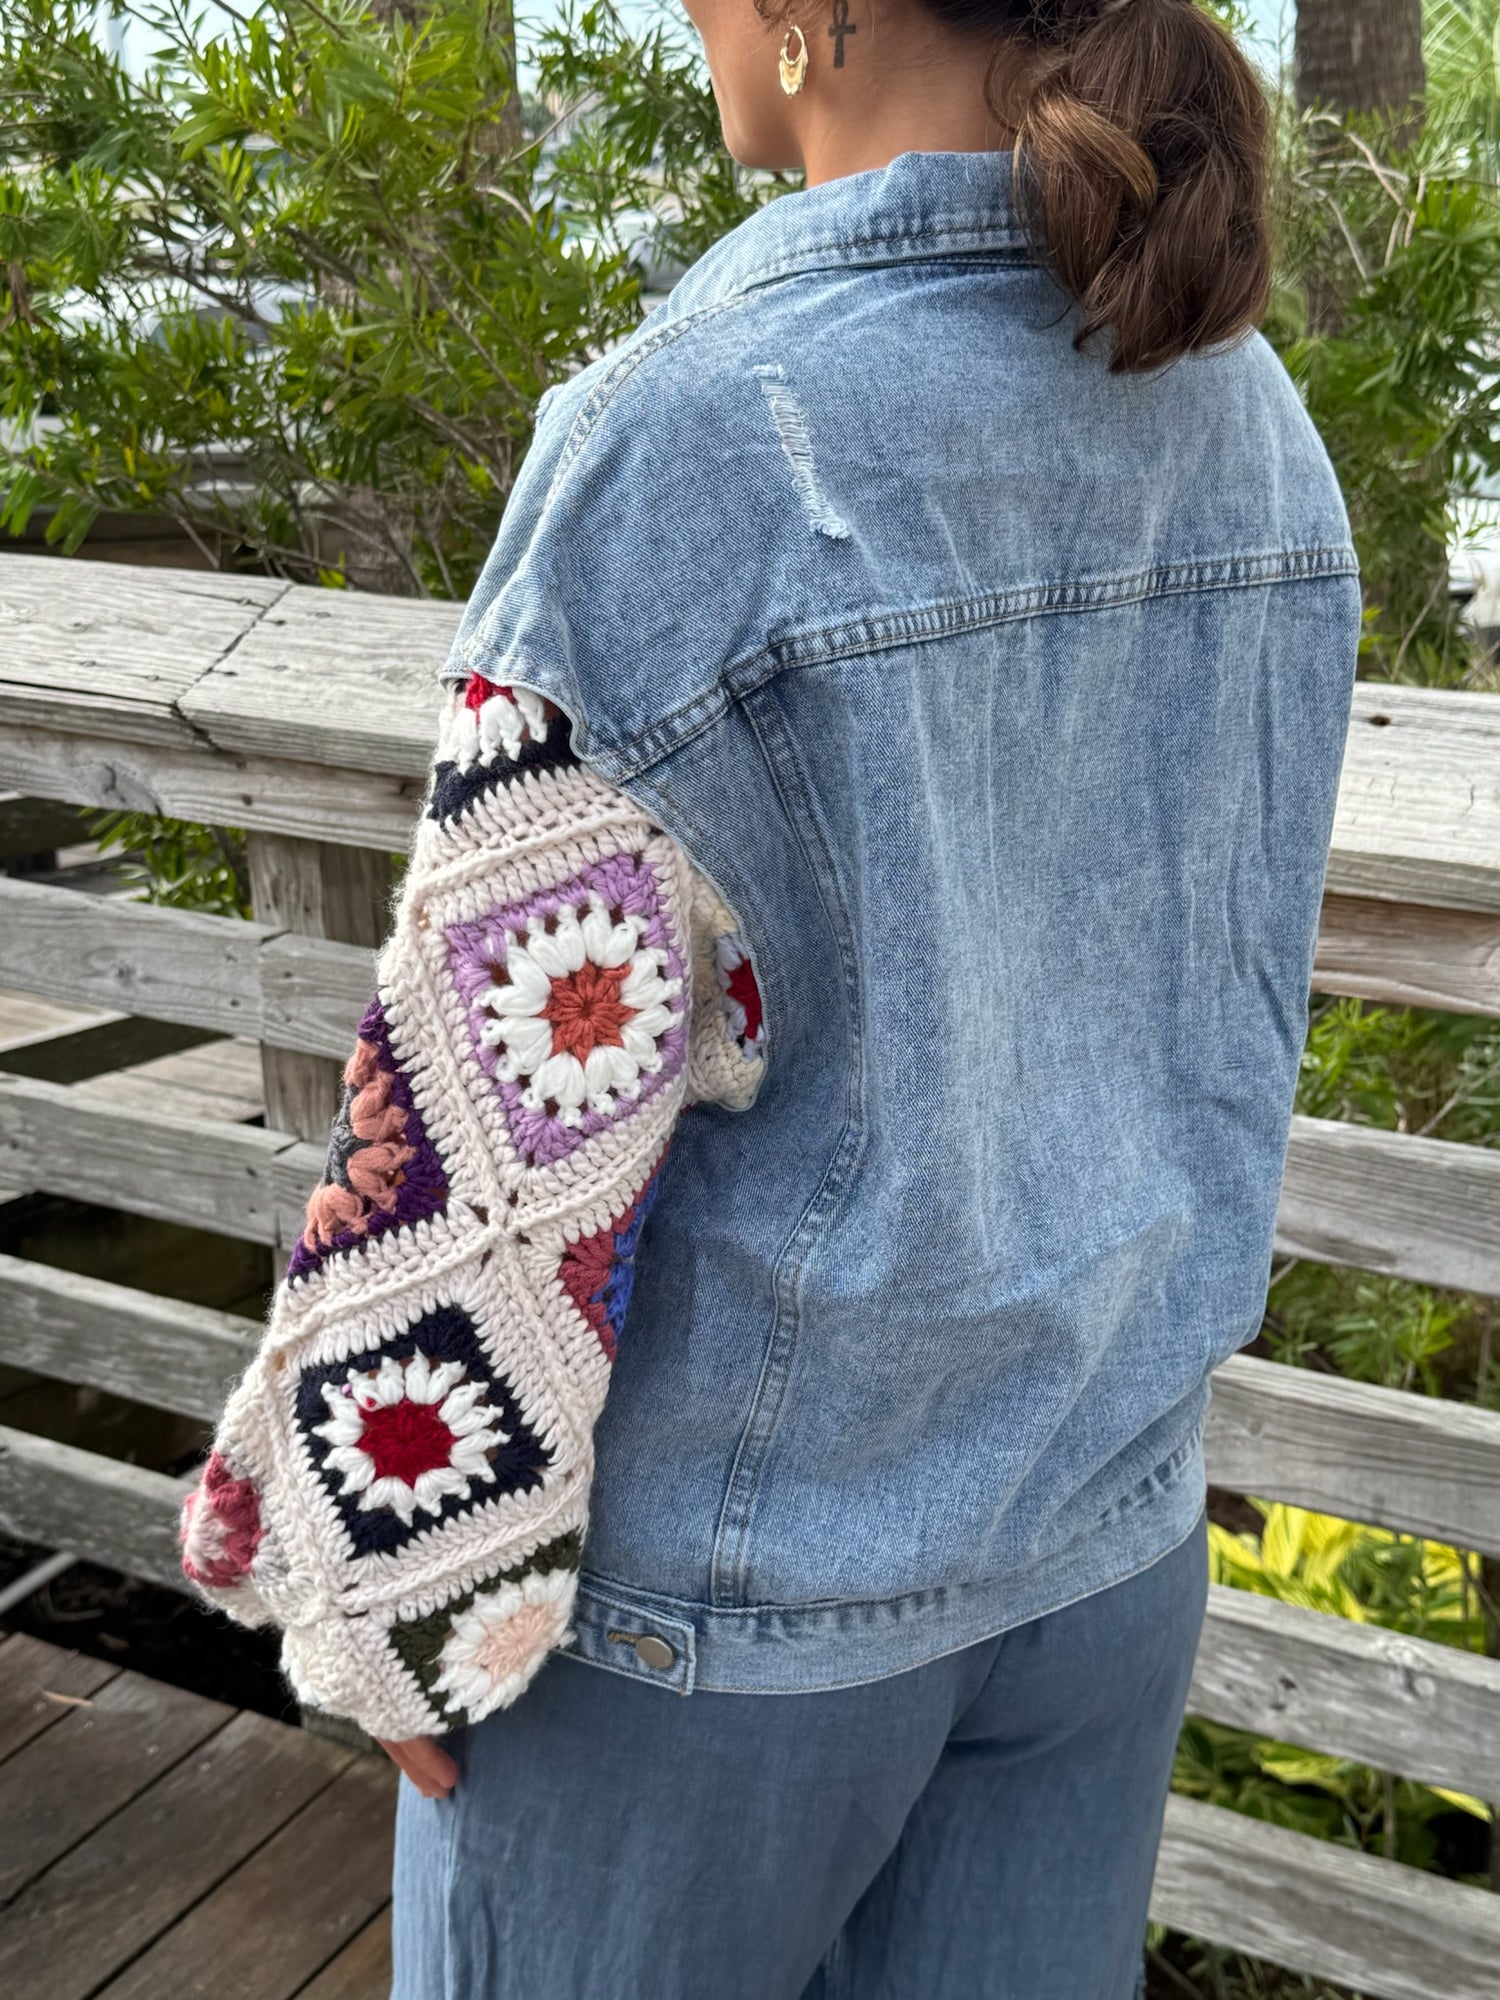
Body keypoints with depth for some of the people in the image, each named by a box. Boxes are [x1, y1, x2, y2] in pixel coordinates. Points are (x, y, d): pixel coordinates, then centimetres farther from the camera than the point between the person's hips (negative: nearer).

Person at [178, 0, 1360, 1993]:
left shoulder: (690, 438, -24)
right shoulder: (1257, 428, -2)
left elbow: (518, 1113, -21)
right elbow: (1214, 1004, 6)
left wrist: (415, 1603, -7)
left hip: (730, 1567, -6)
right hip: (1112, 1509, 6)